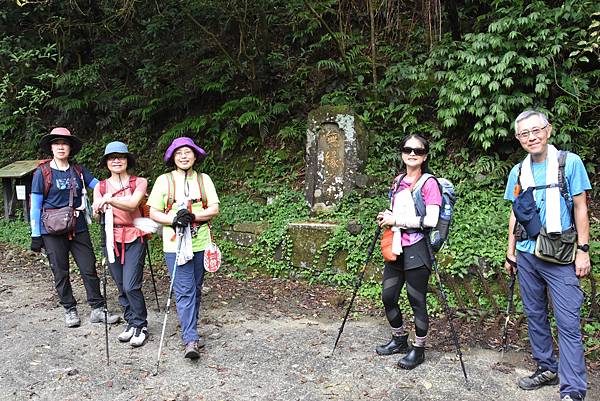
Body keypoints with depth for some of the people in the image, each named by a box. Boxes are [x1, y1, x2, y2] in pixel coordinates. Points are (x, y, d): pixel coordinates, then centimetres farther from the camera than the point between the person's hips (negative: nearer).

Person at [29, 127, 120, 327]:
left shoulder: (78, 170, 7)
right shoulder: (42, 172, -1)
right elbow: (35, 205, -2)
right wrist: (35, 235, -4)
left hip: (78, 227, 3)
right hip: (53, 230, -2)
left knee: (89, 268, 2)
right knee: (60, 272, 6)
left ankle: (97, 309, 10)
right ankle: (70, 310, 20)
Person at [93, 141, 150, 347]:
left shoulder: (139, 182, 0)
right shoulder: (100, 187, 10)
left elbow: (133, 204, -18)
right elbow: (96, 210, -6)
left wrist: (109, 199, -32)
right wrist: (100, 207, -29)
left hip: (134, 238, -4)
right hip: (112, 239, 4)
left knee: (131, 286, -10)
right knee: (121, 287, 8)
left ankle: (140, 326, 6)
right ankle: (132, 323, 23)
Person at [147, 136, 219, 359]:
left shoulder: (204, 179, 7)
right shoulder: (164, 180, 2)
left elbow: (214, 209, 0)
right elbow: (153, 213, 1)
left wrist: (192, 216, -16)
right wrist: (174, 219, -17)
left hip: (200, 242, 3)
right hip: (175, 244, -2)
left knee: (196, 289, 13)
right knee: (184, 291, -8)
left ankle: (190, 330, 30)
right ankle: (190, 339, -6)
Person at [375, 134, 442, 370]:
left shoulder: (429, 183, -8)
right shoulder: (398, 182, 13)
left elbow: (431, 220, -18)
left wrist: (396, 220, -15)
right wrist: (386, 218, 3)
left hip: (417, 250, -7)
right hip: (396, 248, 7)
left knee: (417, 301, 2)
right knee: (388, 296, 12)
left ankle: (418, 349, 20)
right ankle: (399, 339, 33)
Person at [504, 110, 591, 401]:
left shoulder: (570, 162, -4)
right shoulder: (518, 172, 7)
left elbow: (580, 208, -4)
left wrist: (583, 250, -8)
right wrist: (510, 252, 12)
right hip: (526, 255, 5)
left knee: (568, 322, -6)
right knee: (535, 316, 13)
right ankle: (546, 369, 28)